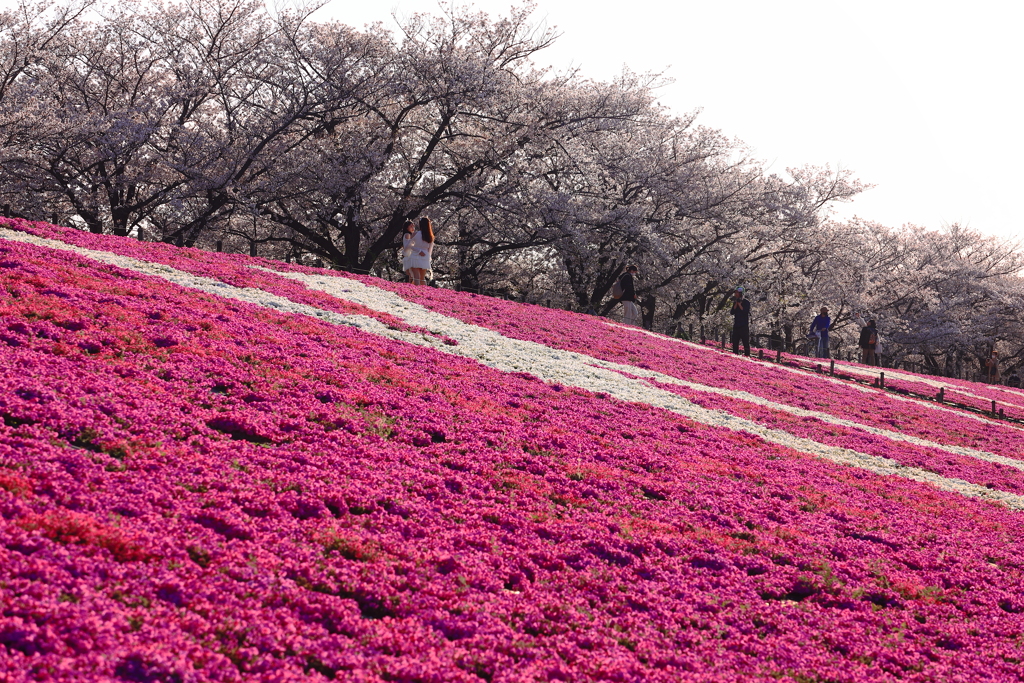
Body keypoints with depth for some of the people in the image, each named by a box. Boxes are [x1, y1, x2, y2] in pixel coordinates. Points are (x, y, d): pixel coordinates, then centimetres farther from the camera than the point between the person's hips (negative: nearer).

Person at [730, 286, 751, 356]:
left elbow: (745, 311, -15)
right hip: (736, 326, 6)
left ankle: (747, 355, -6)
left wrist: (739, 304, -14)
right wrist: (736, 304, -7)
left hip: (744, 326, -6)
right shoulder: (735, 302, 13)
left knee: (746, 342, -6)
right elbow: (732, 312, 1)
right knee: (735, 342, 6)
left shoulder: (746, 302, -2)